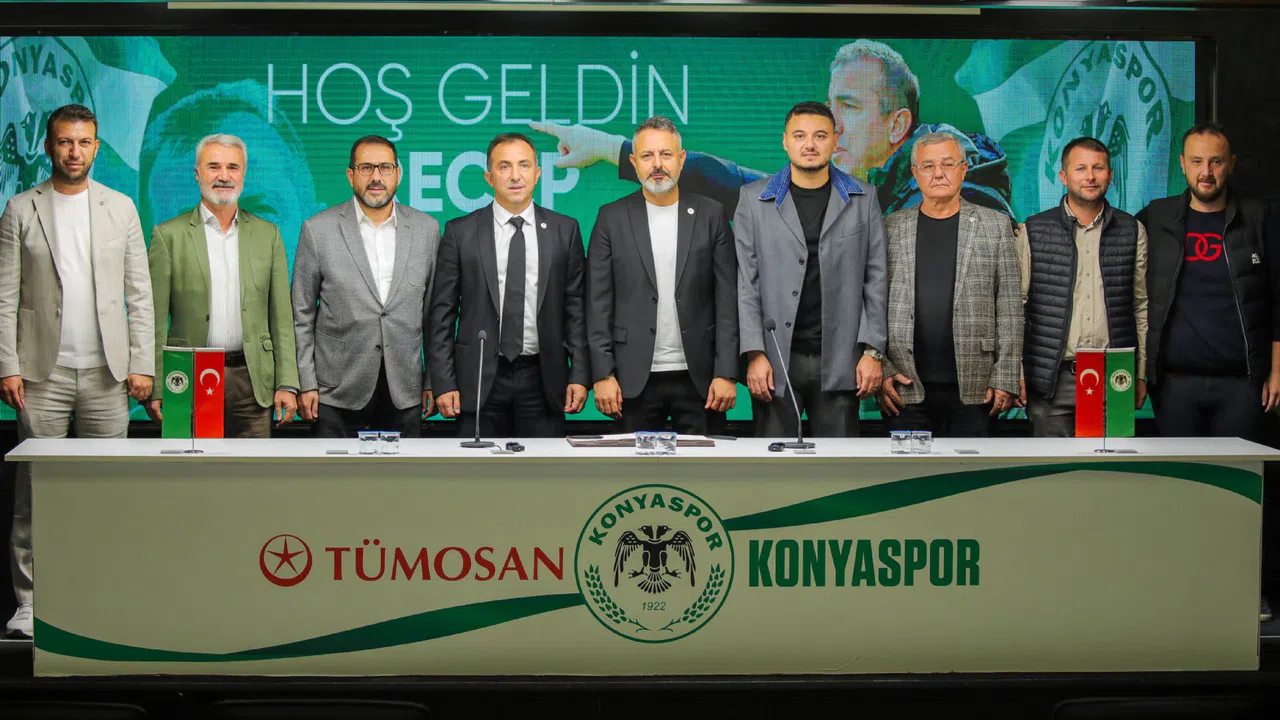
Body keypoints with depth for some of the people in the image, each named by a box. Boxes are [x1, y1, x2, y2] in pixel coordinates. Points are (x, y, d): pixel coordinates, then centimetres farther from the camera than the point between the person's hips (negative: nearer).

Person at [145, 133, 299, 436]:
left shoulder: (267, 234, 11)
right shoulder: (169, 235, 4)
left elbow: (281, 317, 10)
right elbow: (155, 322, 1)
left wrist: (287, 384, 2)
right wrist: (155, 389, -5)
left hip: (252, 380, 2)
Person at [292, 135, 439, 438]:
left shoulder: (426, 229, 6)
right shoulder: (319, 230, 0)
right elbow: (301, 315, 2)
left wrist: (434, 380, 6)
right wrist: (305, 384, -2)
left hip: (404, 392, 2)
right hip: (339, 394, -2)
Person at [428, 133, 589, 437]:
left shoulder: (564, 230, 6)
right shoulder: (461, 232, 3)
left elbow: (576, 308, 6)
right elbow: (442, 313, 2)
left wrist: (580, 376, -1)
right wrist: (443, 383, -4)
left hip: (542, 378, 1)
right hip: (480, 380, -1)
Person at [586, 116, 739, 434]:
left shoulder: (711, 215, 5)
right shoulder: (612, 218, 5)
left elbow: (727, 301, 2)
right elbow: (598, 304, 2)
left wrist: (727, 373, -5)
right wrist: (602, 374, -5)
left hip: (698, 376, 0)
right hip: (635, 380, 0)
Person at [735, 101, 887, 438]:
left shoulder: (862, 201, 8)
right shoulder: (754, 199, 6)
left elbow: (875, 281, 7)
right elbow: (746, 282, 1)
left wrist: (872, 351, -1)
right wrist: (755, 353, -6)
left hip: (840, 360, 1)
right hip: (775, 359, 0)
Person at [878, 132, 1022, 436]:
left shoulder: (995, 225, 8)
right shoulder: (890, 229, 9)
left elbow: (1009, 307, 4)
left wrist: (1006, 378, -2)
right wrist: (880, 371, -3)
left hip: (973, 389, 0)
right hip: (907, 388, 0)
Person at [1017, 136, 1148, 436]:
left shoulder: (1132, 231, 9)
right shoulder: (1034, 232, 5)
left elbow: (1141, 306, 12)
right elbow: (1014, 307, 4)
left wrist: (1141, 373, 8)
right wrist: (1015, 374, -2)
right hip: (1051, 380, -1)